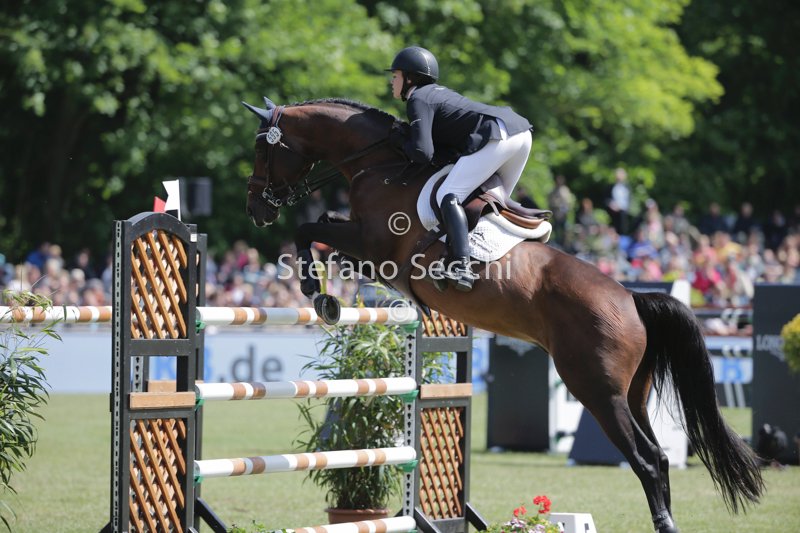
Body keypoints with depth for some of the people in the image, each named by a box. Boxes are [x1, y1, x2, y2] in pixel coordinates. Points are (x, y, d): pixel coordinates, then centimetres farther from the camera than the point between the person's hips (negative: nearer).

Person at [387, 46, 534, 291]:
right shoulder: (438, 91, 28)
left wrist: (401, 144, 9)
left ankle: (462, 267, -30)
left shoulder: (418, 99, 0)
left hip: (497, 136, -10)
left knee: (448, 196, -14)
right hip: (521, 132, 10)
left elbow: (423, 153, -10)